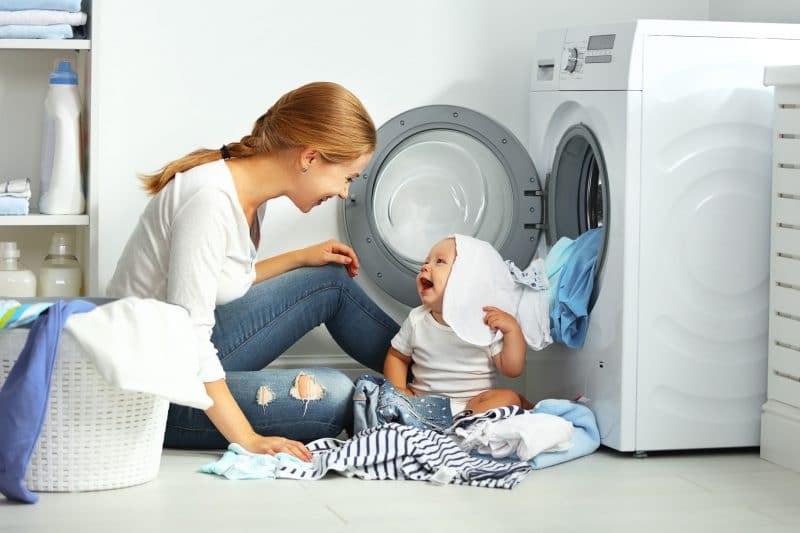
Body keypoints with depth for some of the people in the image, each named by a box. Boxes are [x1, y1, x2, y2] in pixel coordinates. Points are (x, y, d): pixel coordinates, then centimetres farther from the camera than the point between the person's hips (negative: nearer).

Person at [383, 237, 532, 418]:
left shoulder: (488, 324, -4)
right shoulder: (417, 320, 4)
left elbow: (512, 370, -6)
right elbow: (397, 357, 18)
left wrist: (512, 329, -18)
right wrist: (398, 389, -1)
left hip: (471, 404, -2)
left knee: (509, 398, -28)